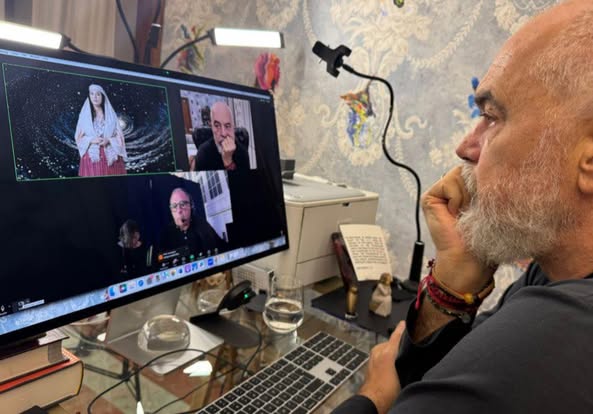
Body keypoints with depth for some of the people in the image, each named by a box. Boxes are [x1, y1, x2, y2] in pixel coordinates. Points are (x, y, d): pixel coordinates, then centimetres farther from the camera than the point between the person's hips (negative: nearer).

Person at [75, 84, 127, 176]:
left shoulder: (111, 114, 7)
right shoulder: (84, 115, 9)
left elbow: (119, 136, 5)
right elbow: (79, 137, 8)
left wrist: (108, 140, -14)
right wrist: (91, 140, -11)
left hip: (110, 156, 0)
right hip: (91, 156, 0)